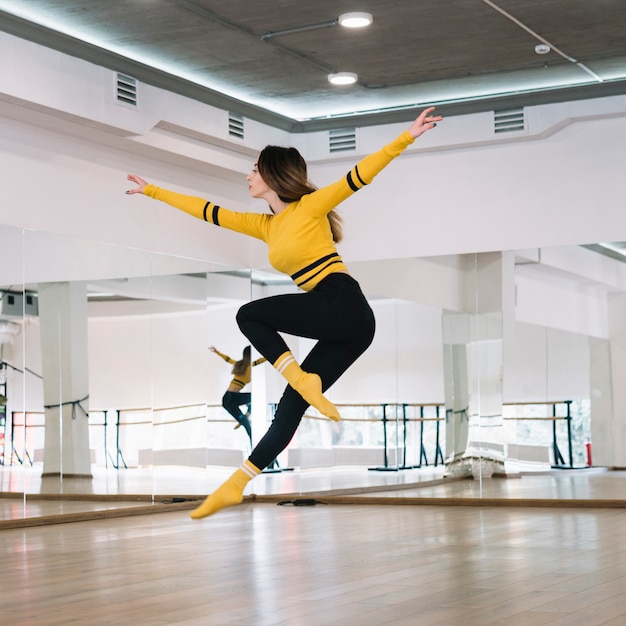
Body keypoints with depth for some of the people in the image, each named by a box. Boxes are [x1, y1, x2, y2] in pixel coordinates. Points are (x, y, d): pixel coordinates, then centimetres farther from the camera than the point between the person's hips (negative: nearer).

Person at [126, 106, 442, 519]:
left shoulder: (311, 204, 1)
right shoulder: (266, 226, 21)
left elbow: (360, 175, -7)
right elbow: (209, 211, 26)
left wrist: (407, 137, -16)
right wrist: (152, 191, 30)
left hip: (343, 306, -7)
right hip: (342, 327, 7)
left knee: (250, 315, -3)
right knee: (291, 405, 6)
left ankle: (303, 380, -12)